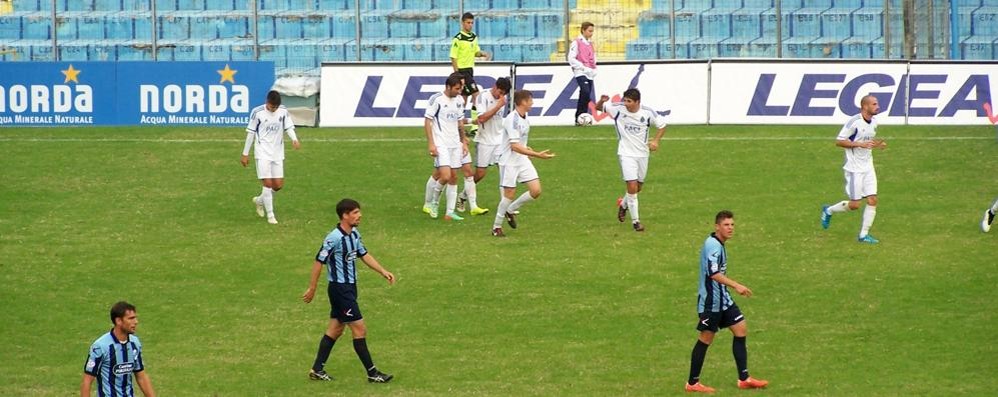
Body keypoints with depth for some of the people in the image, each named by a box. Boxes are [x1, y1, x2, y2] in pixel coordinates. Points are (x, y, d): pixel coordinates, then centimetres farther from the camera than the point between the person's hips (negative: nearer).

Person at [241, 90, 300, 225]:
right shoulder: (257, 112, -10)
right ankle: (270, 215, -2)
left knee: (278, 185, 4)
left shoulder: (283, 111, -2)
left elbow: (289, 127, 0)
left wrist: (294, 139, -23)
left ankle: (260, 200, 32)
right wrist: (245, 154, 1)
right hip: (263, 153, -4)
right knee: (268, 183, -11)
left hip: (277, 153, 4)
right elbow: (251, 133, -3)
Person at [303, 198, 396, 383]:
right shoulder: (334, 238, -21)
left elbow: (364, 255, 17)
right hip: (340, 289, -9)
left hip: (349, 287, 9)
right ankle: (372, 373, 1)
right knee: (359, 329, -5)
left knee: (335, 329, 14)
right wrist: (312, 289, -11)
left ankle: (317, 370, 21)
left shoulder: (354, 234, 6)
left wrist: (383, 271, 8)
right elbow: (319, 262, -16)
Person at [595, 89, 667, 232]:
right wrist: (602, 101, -25)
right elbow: (598, 107, -2)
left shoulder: (647, 113, -10)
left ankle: (623, 204, 47)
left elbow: (662, 125, 4)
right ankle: (635, 221, -2)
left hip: (642, 154, 3)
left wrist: (656, 140, -11)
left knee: (638, 187, 17)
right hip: (626, 154, -3)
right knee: (632, 187, -14)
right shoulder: (618, 109, -12)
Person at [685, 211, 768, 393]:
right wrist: (736, 286, -36)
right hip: (711, 301, -10)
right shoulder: (713, 245, -20)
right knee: (706, 339, -2)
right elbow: (713, 273, -32)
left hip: (723, 299, 10)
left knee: (741, 329, 7)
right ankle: (692, 383, 8)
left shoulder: (718, 244, 12)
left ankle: (744, 378, 10)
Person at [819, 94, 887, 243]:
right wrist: (860, 144, -23)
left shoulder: (874, 122, 8)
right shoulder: (854, 122, -17)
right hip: (854, 168, -7)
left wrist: (877, 143, 1)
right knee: (854, 204, -4)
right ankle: (828, 211, 22)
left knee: (872, 200, -2)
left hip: (868, 167, 7)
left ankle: (864, 234, 5)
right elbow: (839, 141, -15)